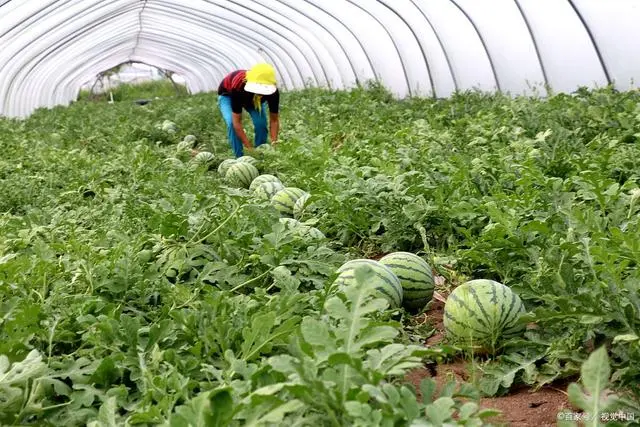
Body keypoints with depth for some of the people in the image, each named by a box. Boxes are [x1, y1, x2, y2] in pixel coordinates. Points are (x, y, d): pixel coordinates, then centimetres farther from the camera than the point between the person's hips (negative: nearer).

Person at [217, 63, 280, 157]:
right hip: (227, 95, -2)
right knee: (232, 123, -27)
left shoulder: (273, 92, -37)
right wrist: (250, 148, -47)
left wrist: (274, 143, -39)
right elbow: (237, 122, -43)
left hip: (253, 98, 2)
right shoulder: (238, 87, -46)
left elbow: (274, 120, -25)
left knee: (261, 123, -20)